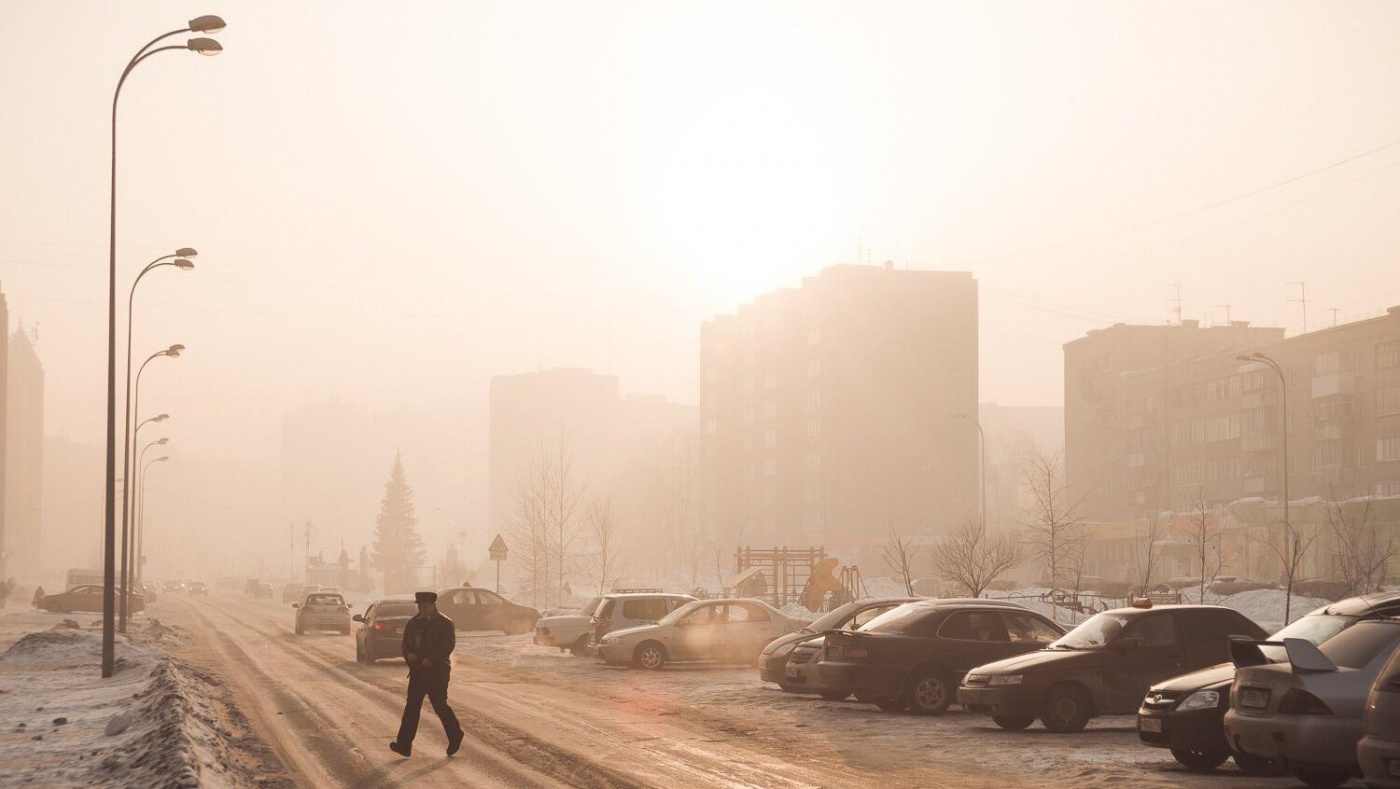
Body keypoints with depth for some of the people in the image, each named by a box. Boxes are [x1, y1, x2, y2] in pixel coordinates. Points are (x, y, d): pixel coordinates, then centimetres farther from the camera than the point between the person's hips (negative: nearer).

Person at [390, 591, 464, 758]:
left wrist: (430, 660, -23)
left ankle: (455, 736, 22)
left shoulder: (445, 624, -5)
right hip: (417, 672, 5)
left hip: (437, 672, -5)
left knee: (440, 706, -1)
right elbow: (406, 644, 16)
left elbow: (448, 646, -14)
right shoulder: (413, 623, 13)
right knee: (412, 707, -2)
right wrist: (409, 655, -7)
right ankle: (404, 744, -4)